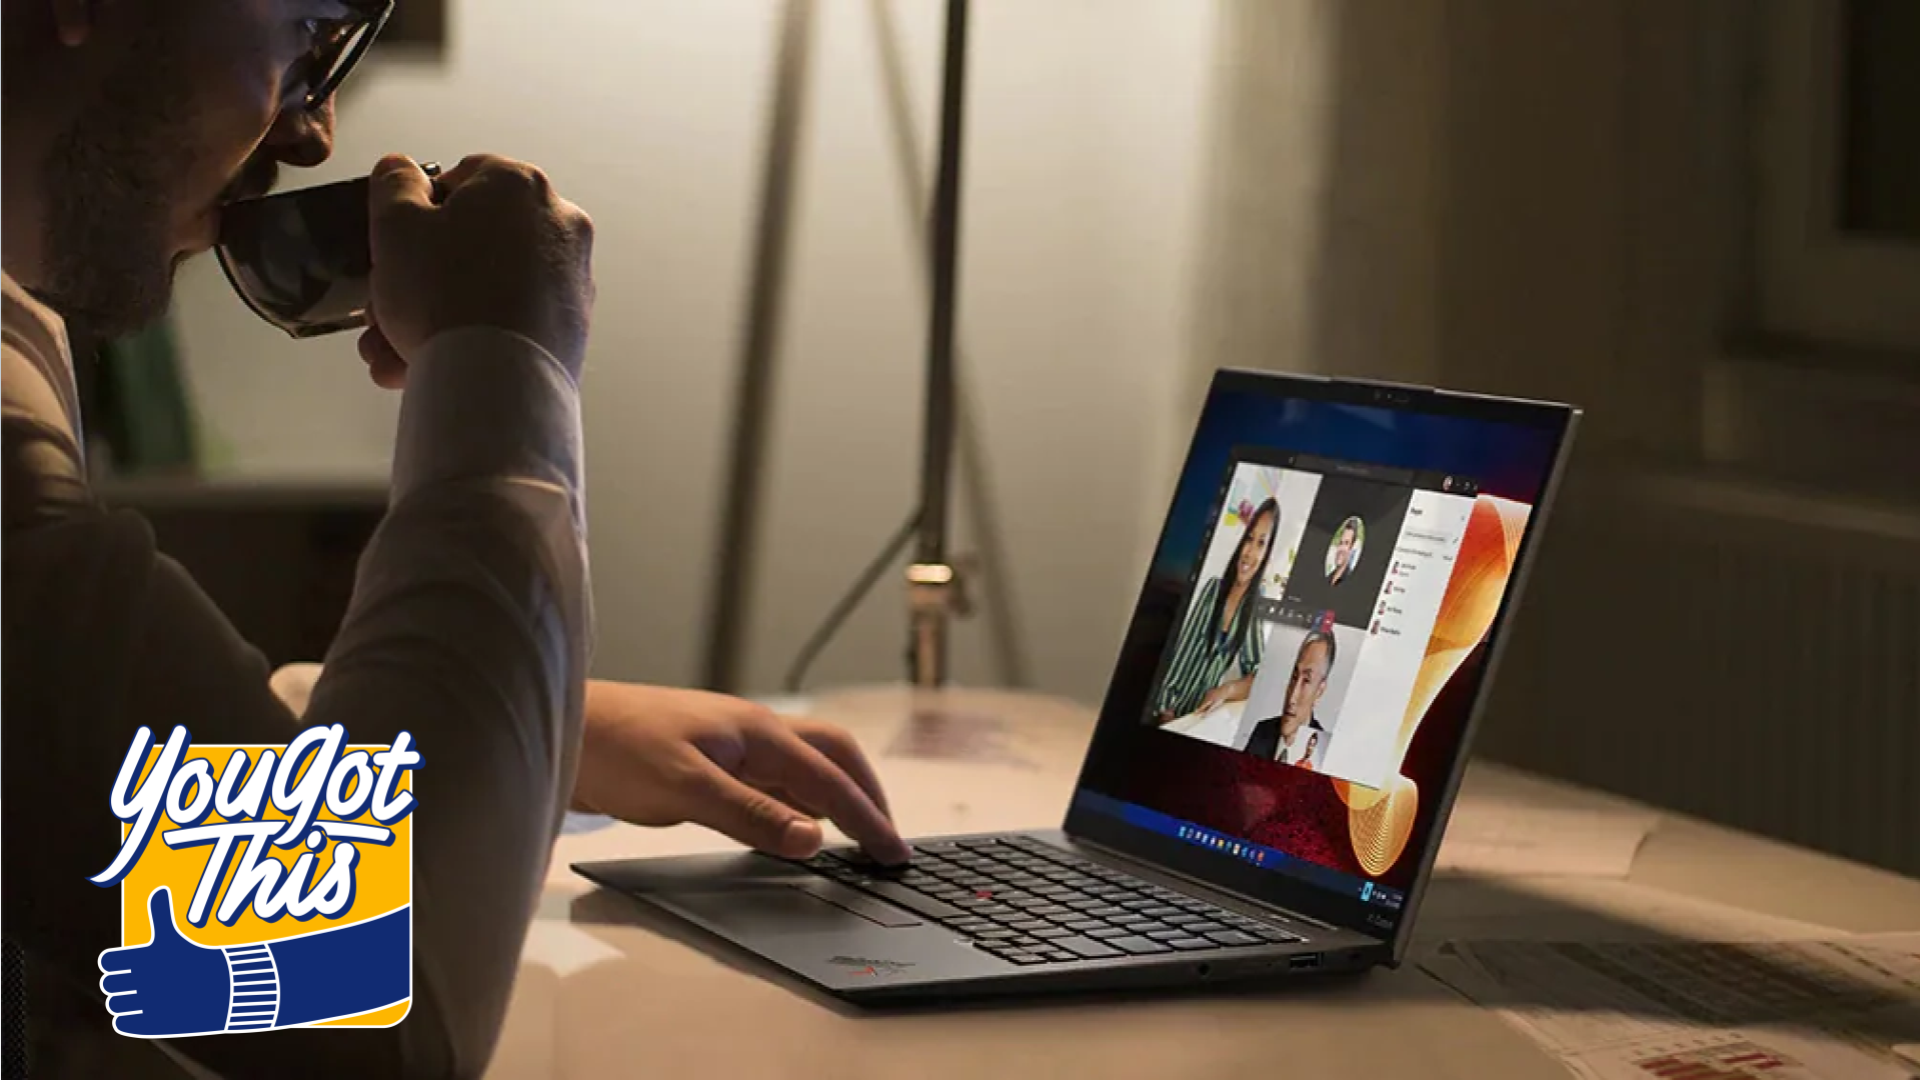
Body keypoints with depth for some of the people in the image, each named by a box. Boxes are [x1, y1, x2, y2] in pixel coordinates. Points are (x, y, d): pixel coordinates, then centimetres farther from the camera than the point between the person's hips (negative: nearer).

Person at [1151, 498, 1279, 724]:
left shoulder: (1259, 610, -5)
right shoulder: (1212, 588, 4)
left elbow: (1259, 676, -4)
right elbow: (1181, 649, 3)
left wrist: (1226, 690, -22)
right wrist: (1165, 707, -6)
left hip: (1200, 716, -2)